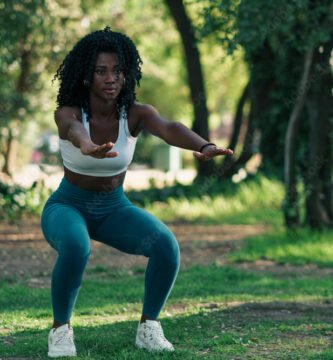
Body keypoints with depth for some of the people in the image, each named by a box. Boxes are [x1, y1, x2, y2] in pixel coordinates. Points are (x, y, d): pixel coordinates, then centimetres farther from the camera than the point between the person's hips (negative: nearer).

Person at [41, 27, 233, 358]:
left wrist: (204, 146, -62)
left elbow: (170, 129, -39)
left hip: (114, 209, 3)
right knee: (75, 248, -39)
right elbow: (75, 130, -49)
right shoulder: (67, 113, -22)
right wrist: (87, 147, -75)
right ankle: (61, 329, -16)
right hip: (67, 208, -2)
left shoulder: (137, 113, -16)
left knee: (166, 245, -27)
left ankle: (148, 328, -8)